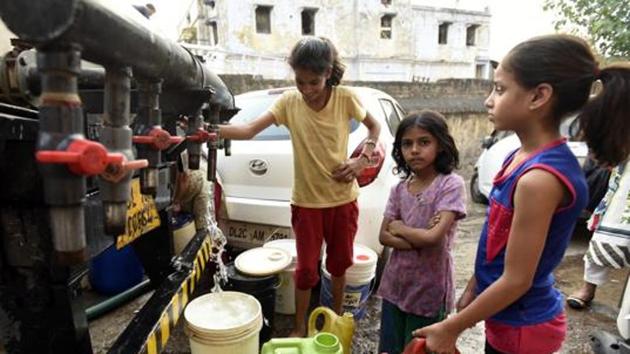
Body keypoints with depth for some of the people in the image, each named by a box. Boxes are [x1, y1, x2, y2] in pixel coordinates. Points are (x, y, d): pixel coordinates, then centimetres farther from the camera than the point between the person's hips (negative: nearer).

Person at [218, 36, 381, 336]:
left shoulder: (345, 98, -10)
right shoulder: (289, 101, -9)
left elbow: (374, 126, 5)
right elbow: (250, 129, -19)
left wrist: (362, 160, -9)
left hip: (343, 198, 1)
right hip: (306, 201, -1)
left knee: (339, 261, 18)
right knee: (306, 268, 8)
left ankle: (336, 315, 44)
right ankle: (299, 328, 32)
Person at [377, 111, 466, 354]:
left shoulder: (451, 184, -15)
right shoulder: (399, 189, 1)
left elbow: (434, 237, -23)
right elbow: (384, 236, -2)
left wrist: (399, 228, -8)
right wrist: (419, 240, -16)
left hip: (429, 288, -5)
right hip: (395, 284, 5)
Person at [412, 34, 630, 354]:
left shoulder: (540, 178, -29)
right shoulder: (522, 158, -3)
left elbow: (516, 280, -24)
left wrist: (450, 328, -14)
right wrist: (472, 290, 14)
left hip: (521, 326, -7)